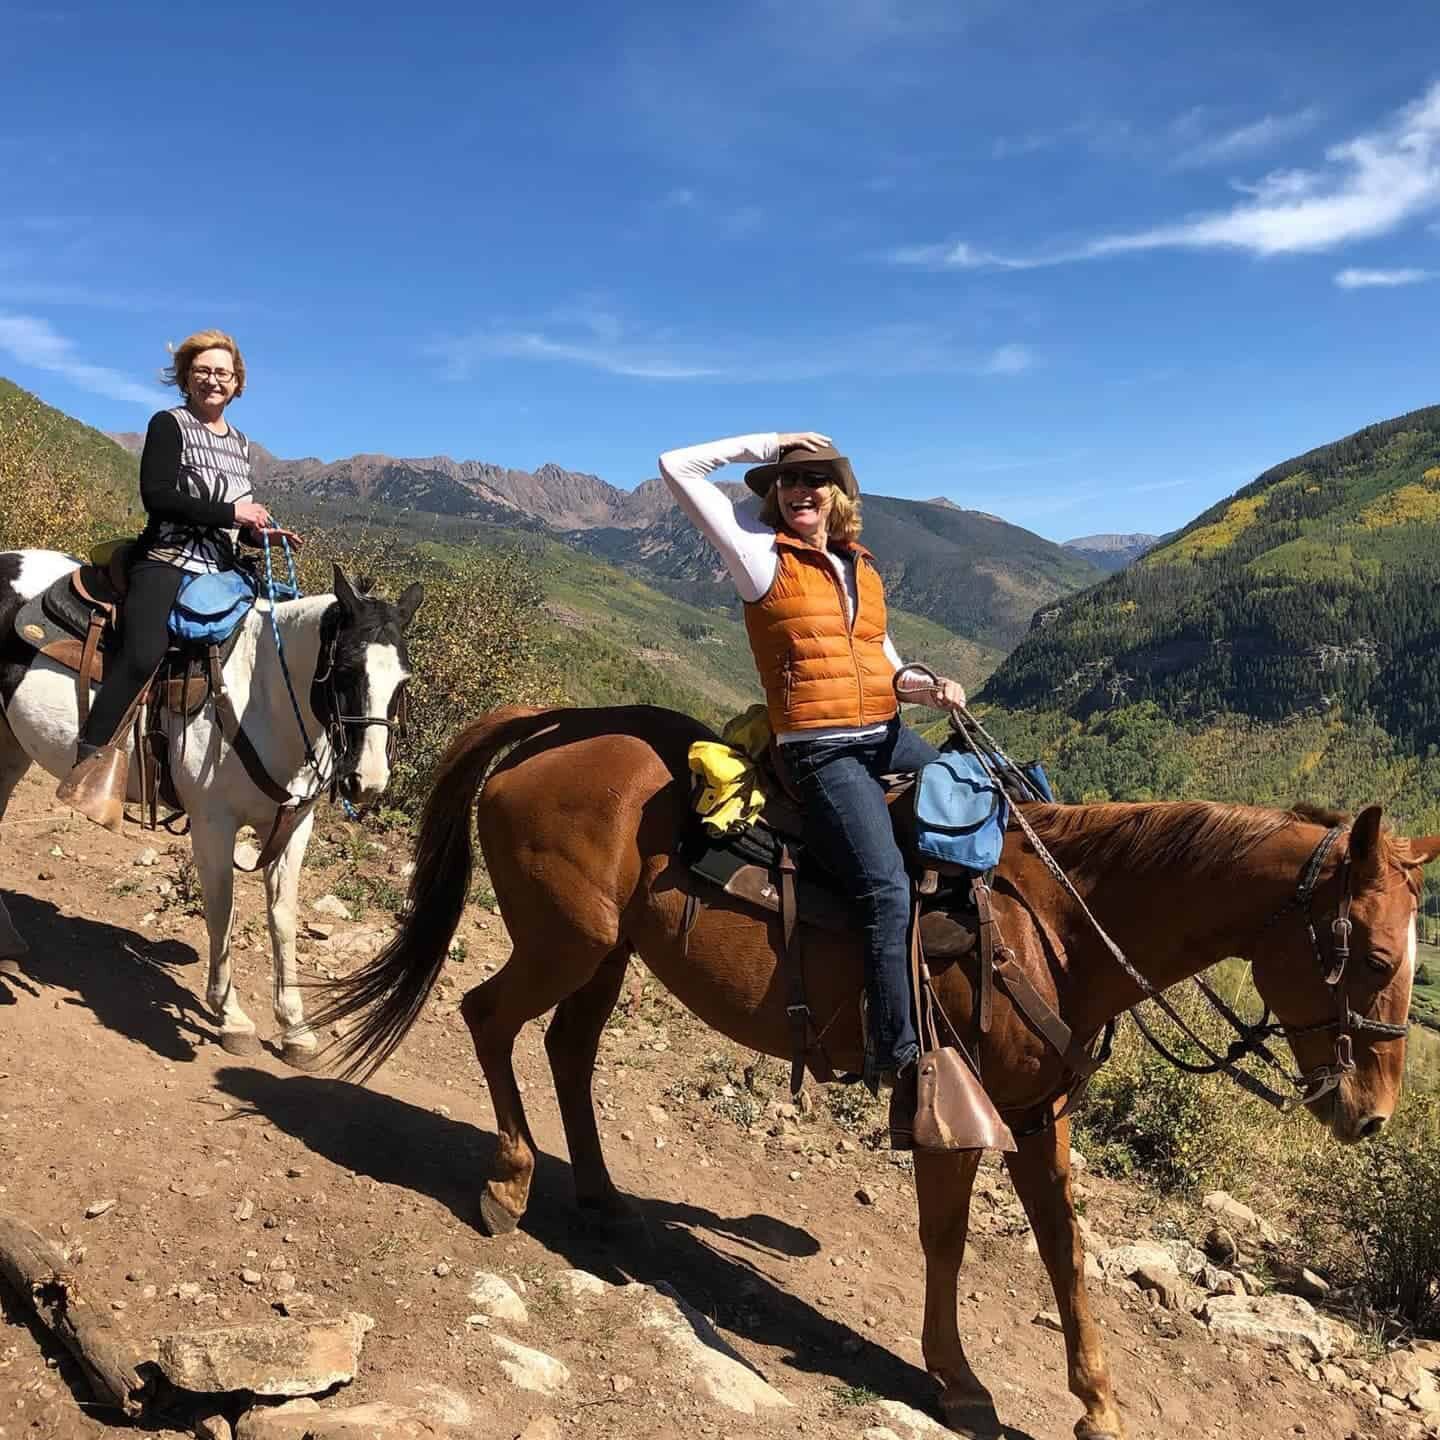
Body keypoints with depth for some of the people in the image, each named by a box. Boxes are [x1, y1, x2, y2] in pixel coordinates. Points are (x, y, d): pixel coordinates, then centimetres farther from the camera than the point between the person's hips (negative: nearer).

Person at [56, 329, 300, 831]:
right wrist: (231, 512, -17)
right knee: (143, 653, -30)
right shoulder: (169, 425, 0)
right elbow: (156, 496, -15)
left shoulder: (240, 444, 19)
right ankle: (94, 760, -22)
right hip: (165, 565, -7)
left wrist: (263, 532, 7)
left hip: (219, 573, 8)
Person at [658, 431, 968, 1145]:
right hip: (823, 755, -8)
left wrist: (929, 685, 2)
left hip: (889, 738, 8)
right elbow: (676, 467, -3)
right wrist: (769, 443, 3)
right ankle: (901, 1066, -23)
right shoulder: (763, 556, 1)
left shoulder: (863, 569, 18)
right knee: (888, 887, -25)